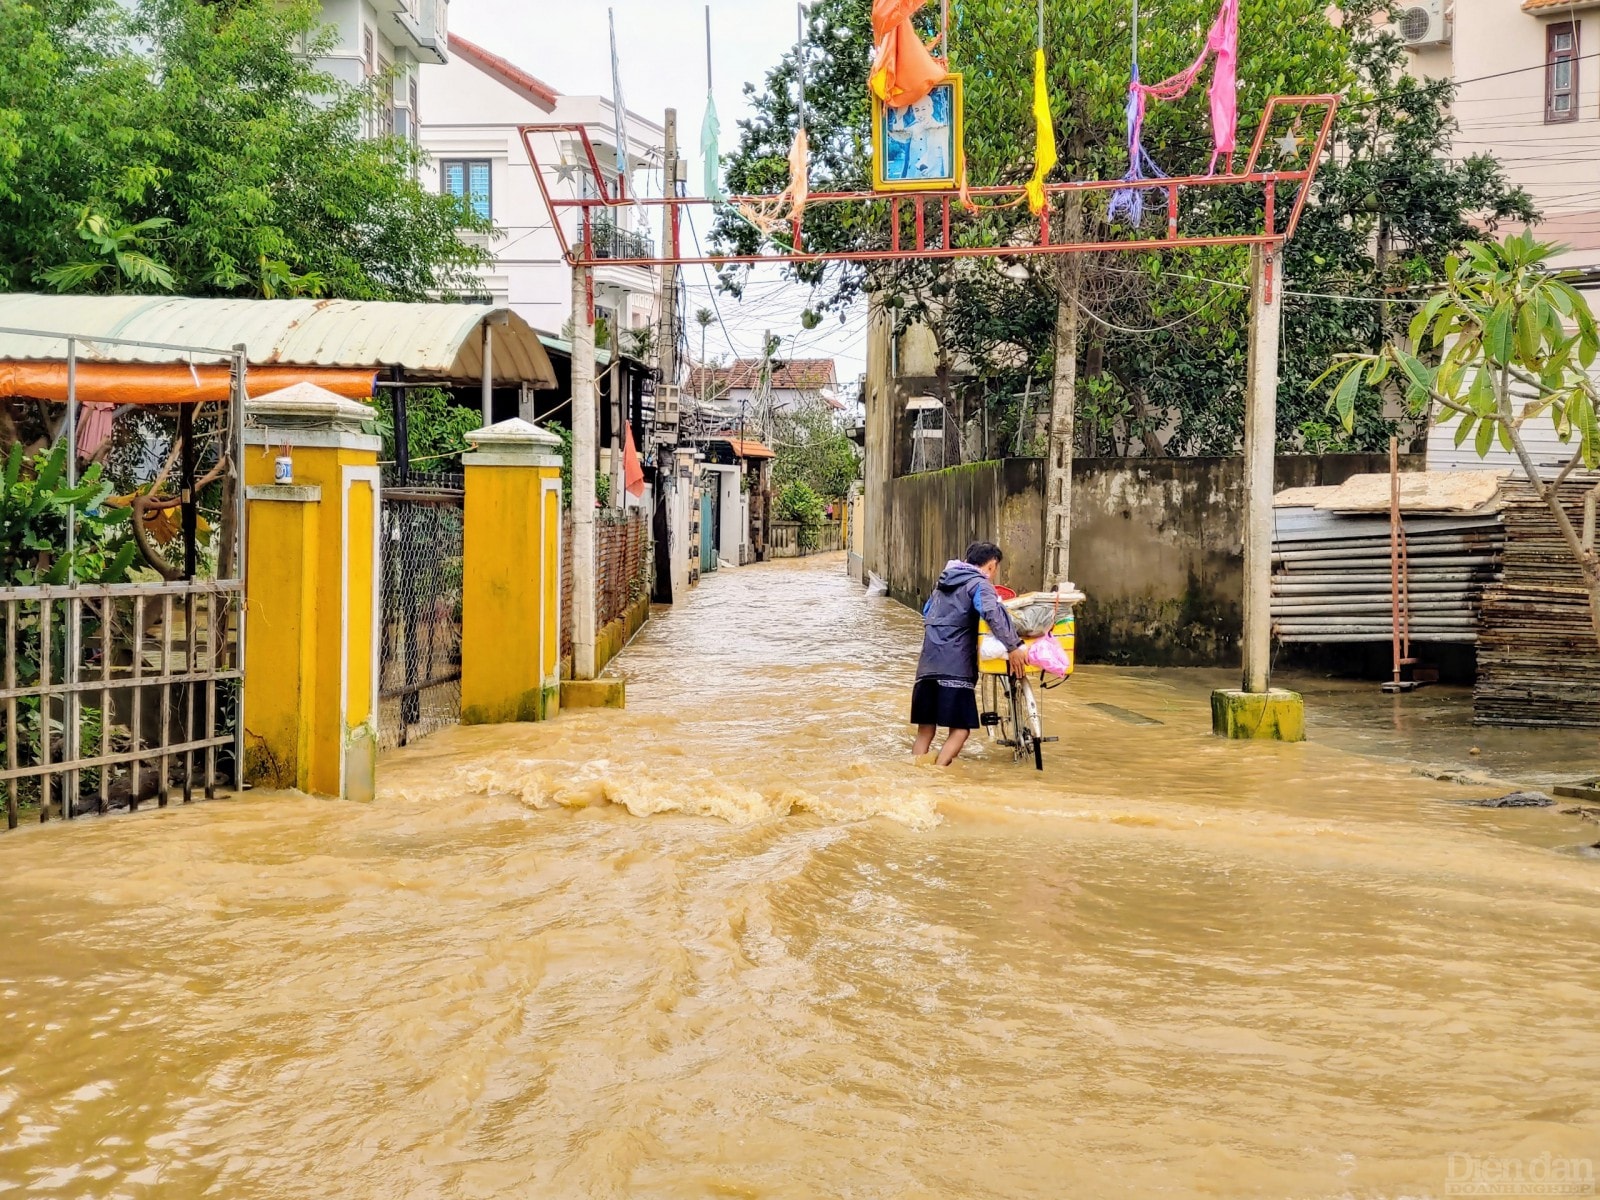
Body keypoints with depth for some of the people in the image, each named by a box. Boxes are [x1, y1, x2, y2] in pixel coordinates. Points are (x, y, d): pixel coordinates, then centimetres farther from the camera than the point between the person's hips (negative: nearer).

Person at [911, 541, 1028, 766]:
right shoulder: (979, 584, -3)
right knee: (960, 728, -5)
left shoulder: (944, 581, 22)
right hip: (955, 667, -7)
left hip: (927, 664, 7)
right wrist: (1013, 646, -24)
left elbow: (926, 612, 34)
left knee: (925, 728, 12)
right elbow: (993, 614, -22)